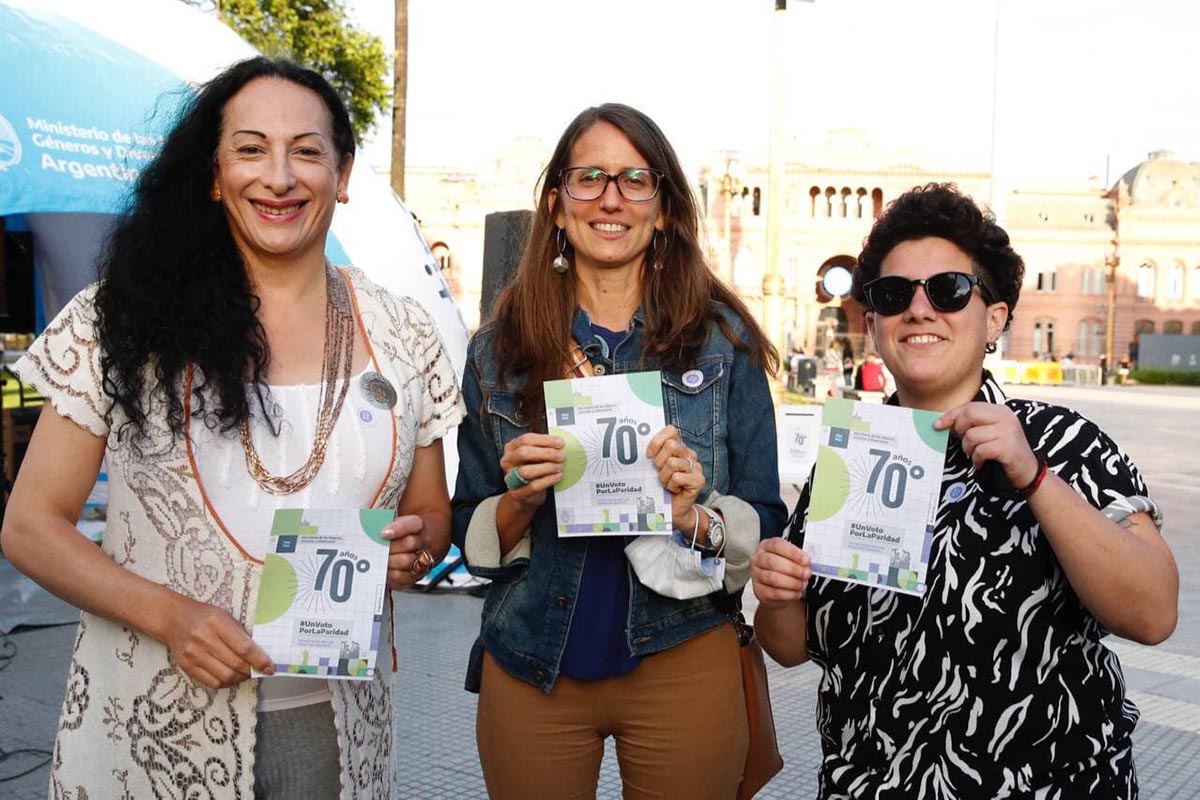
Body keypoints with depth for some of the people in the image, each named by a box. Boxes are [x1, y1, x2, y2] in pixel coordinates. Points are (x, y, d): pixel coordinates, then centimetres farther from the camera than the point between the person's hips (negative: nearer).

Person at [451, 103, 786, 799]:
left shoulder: (723, 340, -3)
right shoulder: (499, 350, 0)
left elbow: (765, 526, -1)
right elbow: (475, 540, 4)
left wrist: (699, 518, -20)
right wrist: (521, 500, -16)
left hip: (683, 664, 0)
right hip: (532, 670, 1)